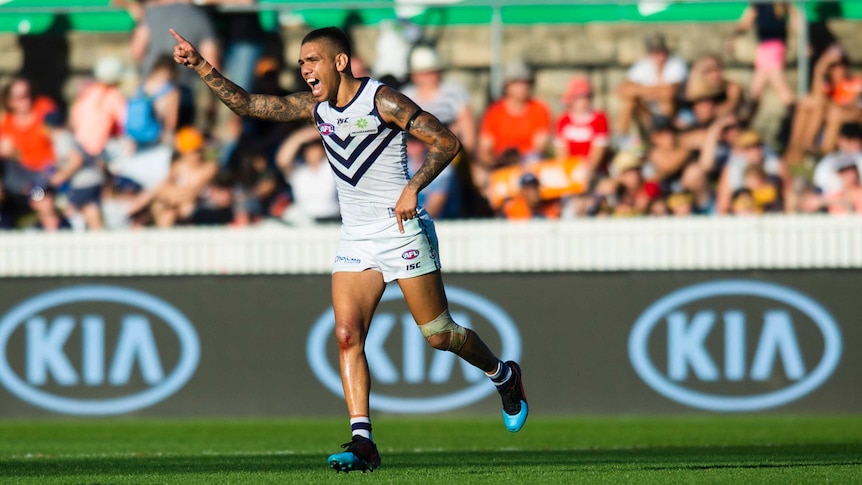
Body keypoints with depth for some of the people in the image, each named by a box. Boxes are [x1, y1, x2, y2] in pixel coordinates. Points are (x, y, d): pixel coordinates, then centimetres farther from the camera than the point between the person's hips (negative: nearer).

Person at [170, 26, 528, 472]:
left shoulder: (382, 101, -13)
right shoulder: (314, 108, 6)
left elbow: (446, 142, -14)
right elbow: (247, 104, 5)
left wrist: (413, 187, -26)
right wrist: (200, 66, -5)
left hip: (402, 230, -6)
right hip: (355, 239, 6)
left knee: (439, 335, 3)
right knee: (347, 335, -11)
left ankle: (504, 376, 31)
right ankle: (362, 442, -15)